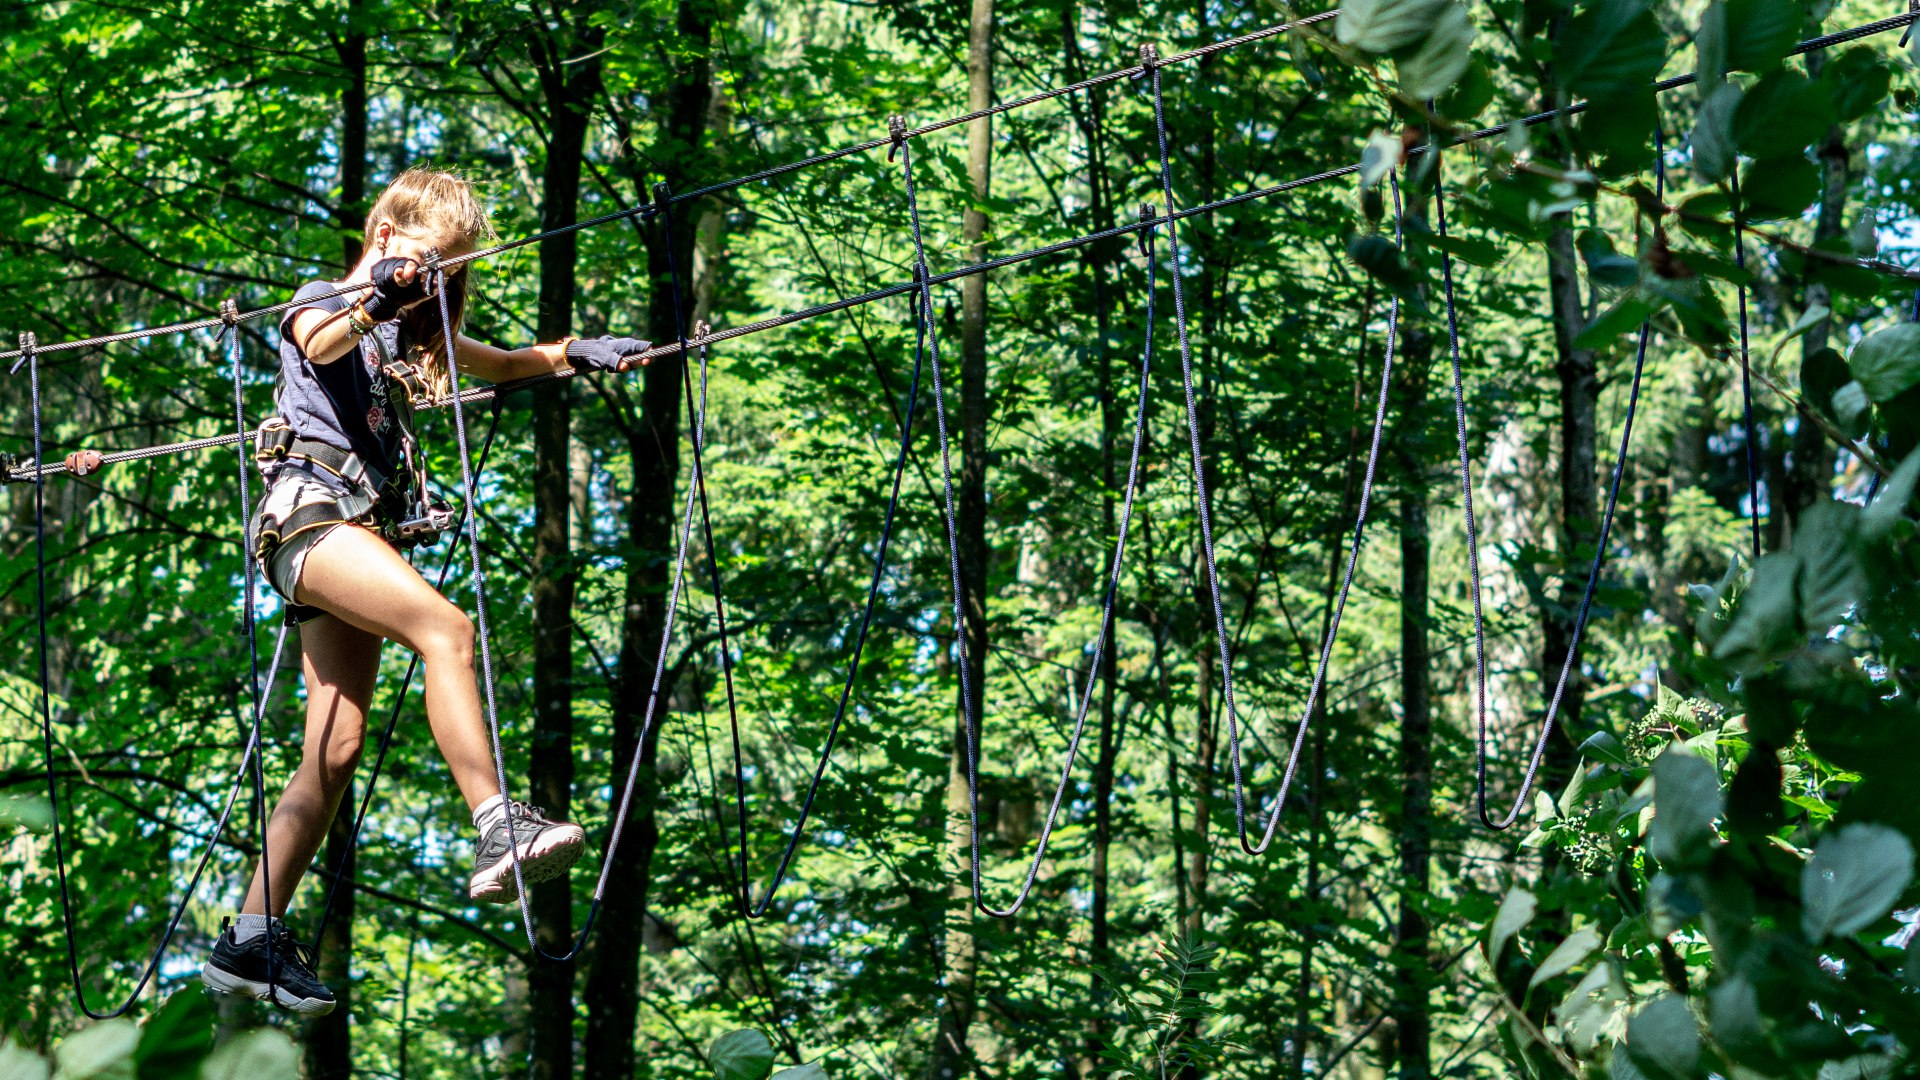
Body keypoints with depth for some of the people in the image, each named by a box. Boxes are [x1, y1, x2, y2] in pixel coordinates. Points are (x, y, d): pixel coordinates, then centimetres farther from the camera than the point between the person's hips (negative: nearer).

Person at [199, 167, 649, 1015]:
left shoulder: (411, 330, 26)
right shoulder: (319, 304, 5)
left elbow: (501, 364, 34)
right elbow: (322, 345, -18)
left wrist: (574, 353, 15)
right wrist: (372, 301, -38)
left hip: (363, 529, 8)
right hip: (312, 511, -8)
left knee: (338, 748, -1)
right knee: (445, 626, -29)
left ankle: (250, 938, 1)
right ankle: (498, 833, -40)